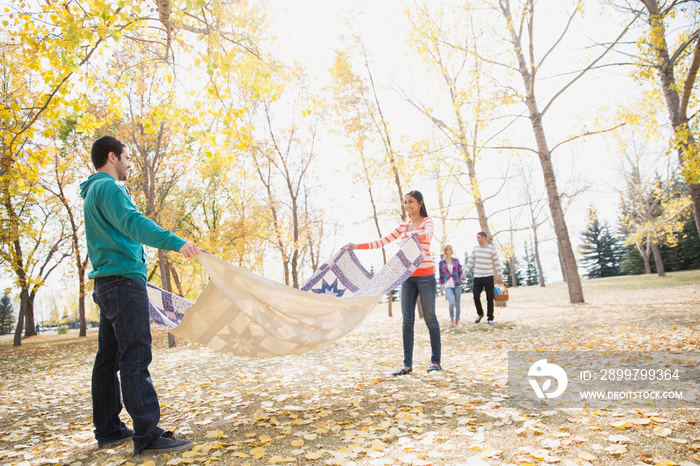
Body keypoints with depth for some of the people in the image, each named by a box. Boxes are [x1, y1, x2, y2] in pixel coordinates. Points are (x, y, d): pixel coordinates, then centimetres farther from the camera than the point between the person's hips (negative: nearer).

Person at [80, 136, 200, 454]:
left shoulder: (93, 193, 24)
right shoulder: (108, 188, -8)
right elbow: (132, 223, -26)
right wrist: (175, 242, -36)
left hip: (106, 282, 11)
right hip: (124, 280, -11)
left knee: (108, 357, 11)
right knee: (135, 357, -13)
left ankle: (108, 430, 19)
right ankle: (147, 435, -12)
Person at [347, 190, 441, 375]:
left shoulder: (427, 221, -1)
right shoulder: (403, 226, 15)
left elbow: (427, 235, -24)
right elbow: (382, 242, 12)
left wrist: (418, 235, -48)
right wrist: (358, 246, 3)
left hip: (425, 275, -5)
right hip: (407, 276, 5)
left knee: (430, 317, 1)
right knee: (407, 320, 2)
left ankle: (436, 361, 13)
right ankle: (407, 364, 6)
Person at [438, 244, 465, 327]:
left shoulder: (456, 260, 7)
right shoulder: (441, 263, 2)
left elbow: (460, 271, 11)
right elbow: (441, 276, 8)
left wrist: (462, 276, -10)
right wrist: (441, 287, 8)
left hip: (457, 284, 2)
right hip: (447, 286, -2)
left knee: (457, 304, 5)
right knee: (451, 303, -18)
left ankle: (457, 321, 19)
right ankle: (452, 319, 7)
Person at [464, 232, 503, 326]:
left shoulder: (492, 249, -4)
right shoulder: (475, 249, 5)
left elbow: (497, 264, 1)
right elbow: (470, 262, 9)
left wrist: (500, 277, 2)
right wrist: (464, 274, 1)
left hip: (489, 277, -2)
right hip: (477, 277, 2)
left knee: (490, 298, -2)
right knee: (476, 297, -3)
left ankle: (490, 318, 11)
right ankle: (480, 314, 21)